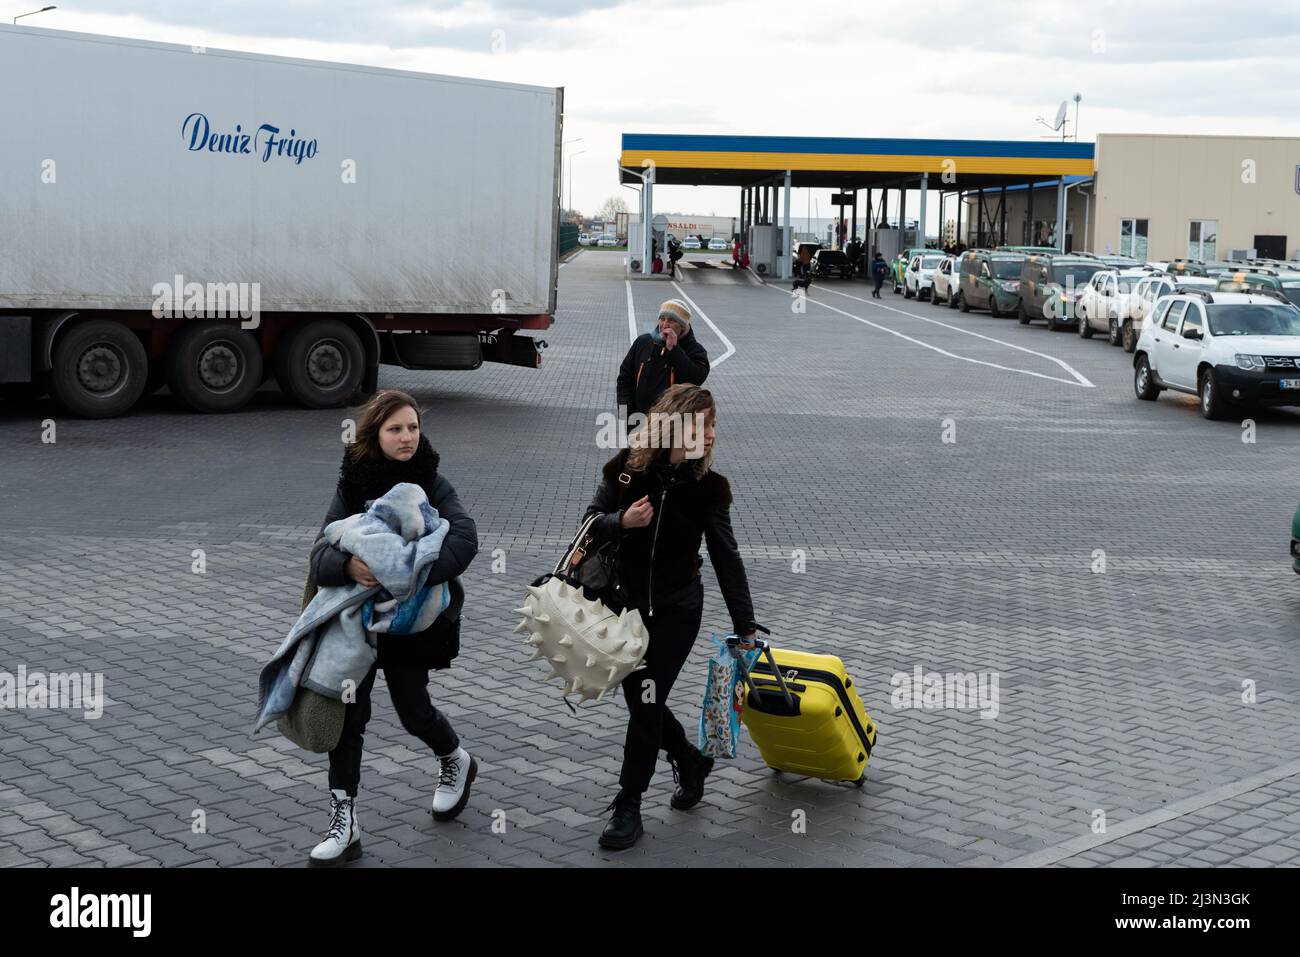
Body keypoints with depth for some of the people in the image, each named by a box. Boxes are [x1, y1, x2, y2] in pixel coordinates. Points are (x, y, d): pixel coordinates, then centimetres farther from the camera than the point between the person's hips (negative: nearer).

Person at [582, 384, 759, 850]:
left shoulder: (707, 485, -13)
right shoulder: (627, 467, -11)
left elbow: (726, 557, -8)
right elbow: (591, 521, -2)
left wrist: (745, 627, -7)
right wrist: (621, 521, -26)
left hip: (677, 609, -2)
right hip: (626, 603, 2)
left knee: (647, 703, -5)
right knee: (639, 700, 10)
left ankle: (628, 807, 7)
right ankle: (691, 760, 38)